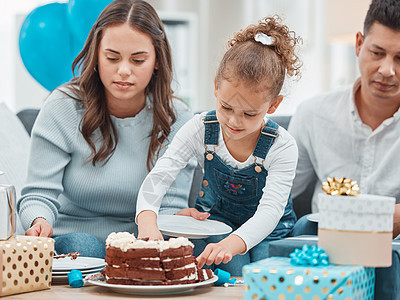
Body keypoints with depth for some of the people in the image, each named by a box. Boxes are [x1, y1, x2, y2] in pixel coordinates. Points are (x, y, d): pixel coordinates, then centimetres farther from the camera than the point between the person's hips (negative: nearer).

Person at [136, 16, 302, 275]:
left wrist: (230, 244, -55)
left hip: (265, 231, 0)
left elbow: (269, 211, -33)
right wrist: (147, 222, -44)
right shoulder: (201, 129, -16)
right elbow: (159, 177, -20)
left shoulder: (282, 147, -23)